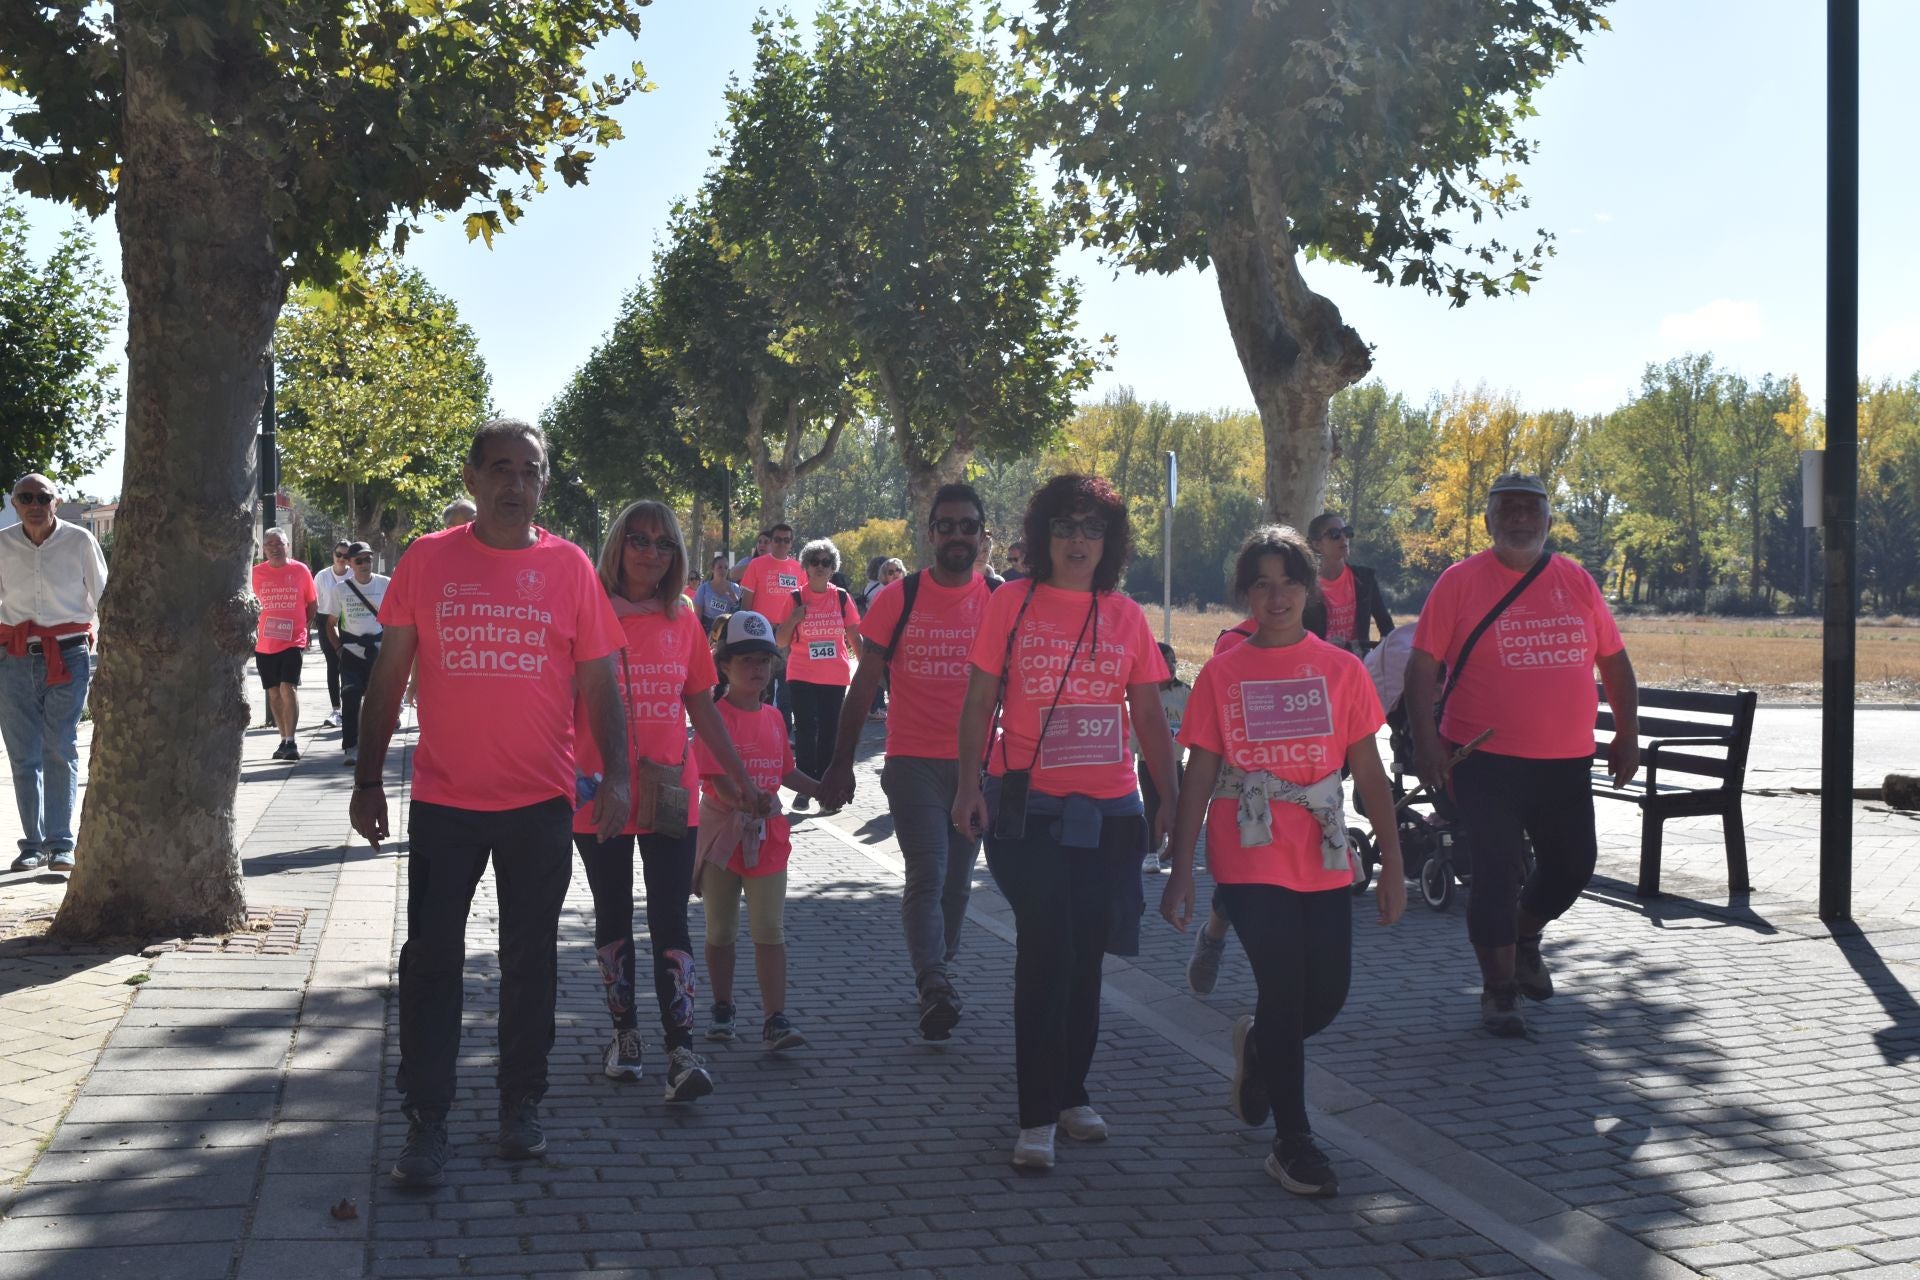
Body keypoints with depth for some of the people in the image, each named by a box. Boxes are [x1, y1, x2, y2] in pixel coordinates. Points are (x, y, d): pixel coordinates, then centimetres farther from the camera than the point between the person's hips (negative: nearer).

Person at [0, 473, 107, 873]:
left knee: (60, 751, -4)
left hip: (68, 656, -2)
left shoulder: (79, 541, -1)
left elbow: (103, 599, 6)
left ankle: (61, 843, 1)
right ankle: (33, 843, 11)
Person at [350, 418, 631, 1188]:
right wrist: (368, 779, 2)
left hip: (541, 803, 1)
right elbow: (388, 676, 4)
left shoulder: (568, 567, 1)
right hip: (444, 802, 0)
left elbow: (598, 682, 3)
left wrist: (616, 775, -8)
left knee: (530, 961, 11)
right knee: (431, 964, 2)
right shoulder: (428, 560, 1)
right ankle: (425, 1124, 12)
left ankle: (522, 1106, 26)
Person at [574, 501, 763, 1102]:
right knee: (613, 918, 12)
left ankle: (681, 1051, -4)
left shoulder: (683, 623, 6)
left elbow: (703, 709, 13)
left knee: (670, 922, -3)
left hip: (672, 797, 2)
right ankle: (625, 1030, 27)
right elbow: (564, 703, -4)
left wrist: (741, 777, 12)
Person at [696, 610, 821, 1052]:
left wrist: (820, 789, 5)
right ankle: (722, 1009, 27)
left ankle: (774, 1020, -4)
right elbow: (718, 778, -20)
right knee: (721, 931, 11)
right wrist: (748, 801, -35)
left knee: (770, 931, -2)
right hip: (722, 833, -4)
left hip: (767, 836, 4)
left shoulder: (774, 718, 9)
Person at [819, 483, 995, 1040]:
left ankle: (936, 977, 28)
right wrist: (841, 761, -2)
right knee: (927, 875, -13)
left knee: (957, 880, 12)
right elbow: (865, 684, 1)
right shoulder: (897, 598, -2)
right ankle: (934, 986, -17)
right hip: (913, 759, -2)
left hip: (977, 762, 3)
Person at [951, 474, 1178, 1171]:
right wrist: (969, 785, -8)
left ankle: (1071, 1092, 27)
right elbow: (979, 703, 1)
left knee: (1086, 956, 11)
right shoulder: (1012, 604, 1)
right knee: (1047, 951, -8)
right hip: (1029, 808, -3)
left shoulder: (1126, 617, 7)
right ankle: (1037, 1117, 1)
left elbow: (1149, 716, 10)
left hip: (1108, 812, 3)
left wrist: (1171, 797, 4)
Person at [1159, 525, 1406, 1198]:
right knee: (1284, 990, -5)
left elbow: (1368, 772, 6)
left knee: (1327, 996, 5)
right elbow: (1198, 776, 1)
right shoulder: (1222, 674, -1)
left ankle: (1258, 1046, 39)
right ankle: (1293, 1143, 11)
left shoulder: (1342, 669, 3)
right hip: (1250, 860, -2)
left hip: (1323, 862, 3)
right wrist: (1181, 872, -2)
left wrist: (1392, 863, 3)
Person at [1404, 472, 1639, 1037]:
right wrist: (1426, 741, -13)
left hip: (1567, 761, 4)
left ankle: (1524, 938, 41)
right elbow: (1423, 664, -6)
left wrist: (1627, 734, 11)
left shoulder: (1577, 581, 8)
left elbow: (1614, 660, 15)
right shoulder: (1461, 582, -4)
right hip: (1487, 759, -4)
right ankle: (1498, 990, 11)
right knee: (1497, 871, -4)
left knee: (1573, 864, 13)